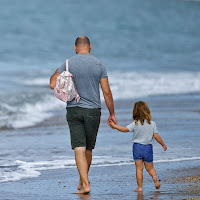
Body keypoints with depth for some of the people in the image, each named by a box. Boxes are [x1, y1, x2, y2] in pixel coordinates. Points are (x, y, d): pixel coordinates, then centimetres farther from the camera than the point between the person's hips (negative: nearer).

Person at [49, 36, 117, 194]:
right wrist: (112, 114, 7)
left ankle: (85, 184, -16)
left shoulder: (68, 64, -3)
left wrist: (56, 73, 19)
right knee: (88, 149, 16)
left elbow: (53, 85, -2)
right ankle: (83, 181, 30)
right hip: (93, 110, 1)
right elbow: (107, 92, -2)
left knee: (79, 149, -4)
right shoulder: (99, 65, -2)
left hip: (74, 110, -1)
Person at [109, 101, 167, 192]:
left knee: (139, 168, 4)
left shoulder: (135, 124, -9)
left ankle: (140, 187, 2)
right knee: (149, 167, 13)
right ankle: (154, 177, -17)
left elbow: (125, 129, -7)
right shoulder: (152, 124, -4)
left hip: (137, 147, -2)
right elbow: (156, 136, -3)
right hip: (148, 148, 2)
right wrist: (163, 144, 9)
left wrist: (114, 125, 4)